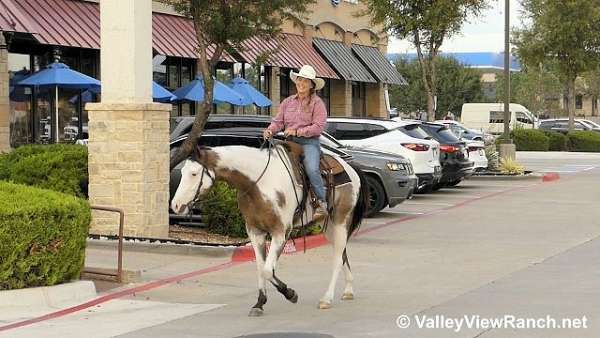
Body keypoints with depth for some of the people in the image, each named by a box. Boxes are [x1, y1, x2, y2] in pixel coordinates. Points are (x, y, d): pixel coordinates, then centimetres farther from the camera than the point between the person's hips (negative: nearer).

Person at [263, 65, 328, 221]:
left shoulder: (317, 103, 2)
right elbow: (278, 121, 13)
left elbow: (318, 127, -9)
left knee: (312, 169, -29)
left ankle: (321, 203, -17)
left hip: (309, 142, -5)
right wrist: (270, 130, -9)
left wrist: (297, 131, -17)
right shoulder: (288, 102, 17)